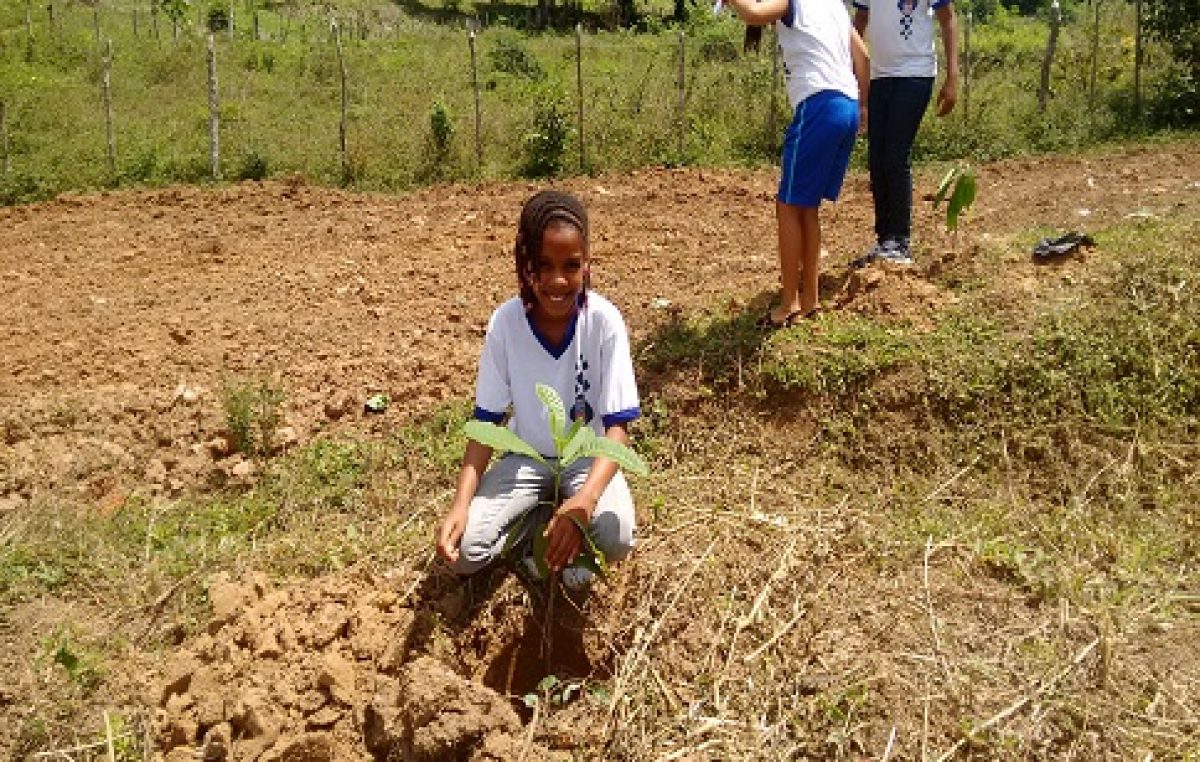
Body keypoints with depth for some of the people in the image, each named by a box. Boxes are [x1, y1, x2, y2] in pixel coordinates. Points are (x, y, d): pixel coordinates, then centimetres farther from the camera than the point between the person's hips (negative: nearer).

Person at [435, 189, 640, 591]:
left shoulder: (605, 321, -22)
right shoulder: (505, 322, -18)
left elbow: (617, 424, -22)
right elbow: (487, 420, -11)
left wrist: (585, 498, -41)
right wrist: (460, 504, -25)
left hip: (588, 455, -1)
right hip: (526, 456, 2)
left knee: (616, 540, -30)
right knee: (464, 551, -19)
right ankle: (538, 518, 9)